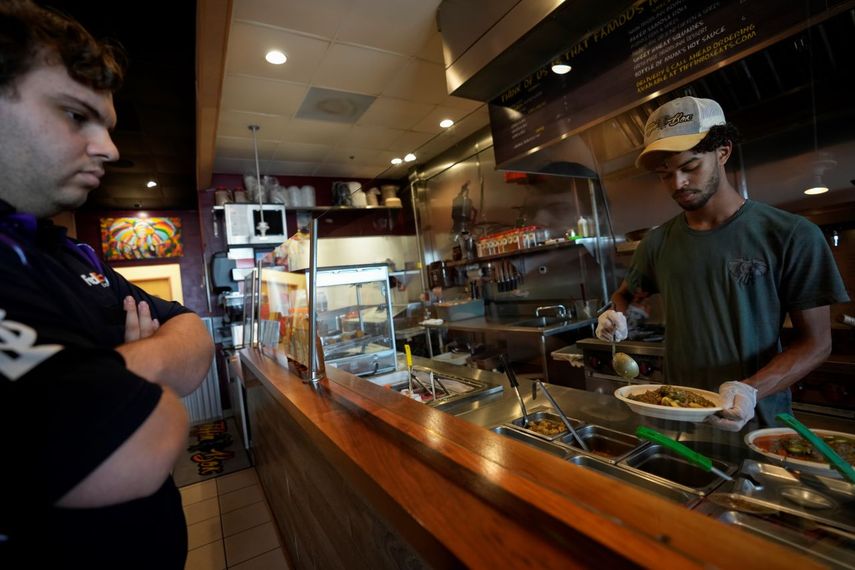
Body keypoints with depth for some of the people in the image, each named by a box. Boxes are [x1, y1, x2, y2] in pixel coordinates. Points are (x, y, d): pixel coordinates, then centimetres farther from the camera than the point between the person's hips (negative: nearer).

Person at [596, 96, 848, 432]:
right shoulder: (657, 242, -2)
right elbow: (625, 294, 13)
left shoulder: (792, 236, -11)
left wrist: (751, 390, -25)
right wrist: (615, 317, -11)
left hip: (757, 420, -2)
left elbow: (815, 342, -8)